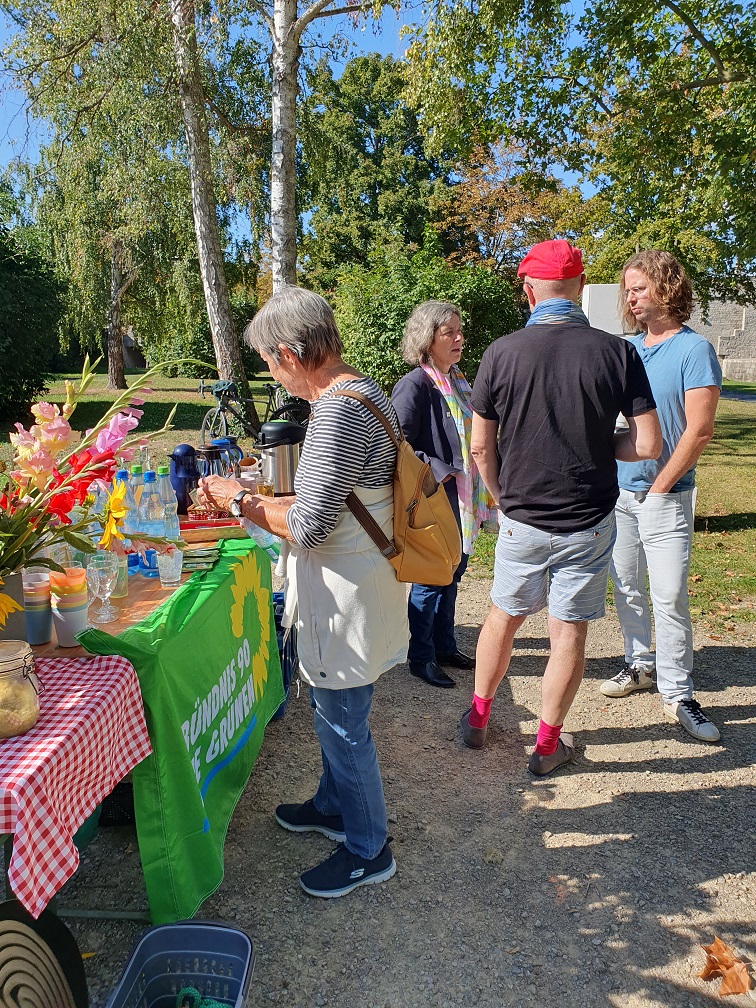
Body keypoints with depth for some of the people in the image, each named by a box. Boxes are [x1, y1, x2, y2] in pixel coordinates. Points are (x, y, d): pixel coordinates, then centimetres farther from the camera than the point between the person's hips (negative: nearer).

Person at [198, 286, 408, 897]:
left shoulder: (338, 410, -25)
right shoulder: (366, 392, 8)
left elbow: (310, 527, -26)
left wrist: (239, 502, -11)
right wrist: (265, 501, 13)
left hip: (347, 596, -10)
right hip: (358, 580, 10)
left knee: (344, 724, 8)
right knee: (335, 713, 26)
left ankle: (368, 850, 30)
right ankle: (335, 806, 48)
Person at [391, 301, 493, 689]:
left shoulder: (458, 381, 11)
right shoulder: (415, 385, -16)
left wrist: (478, 493, 15)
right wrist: (438, 472, -21)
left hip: (461, 501, 8)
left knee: (453, 571, 17)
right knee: (432, 579, 3)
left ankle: (445, 645, 34)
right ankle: (421, 658, 20)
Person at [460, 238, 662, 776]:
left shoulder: (502, 353, -9)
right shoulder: (618, 352, -9)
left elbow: (481, 448, -3)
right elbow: (648, 444, -9)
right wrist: (598, 445, 9)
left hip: (521, 520, 1)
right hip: (589, 522, 0)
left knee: (503, 617, 19)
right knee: (569, 631, 11)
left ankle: (477, 718, 35)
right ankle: (548, 745, 26)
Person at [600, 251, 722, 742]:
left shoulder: (695, 349, -7)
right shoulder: (626, 348, 10)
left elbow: (699, 429, -13)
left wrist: (658, 488, -12)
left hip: (664, 495, -6)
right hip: (618, 489, 6)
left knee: (670, 597, -5)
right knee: (627, 587, 13)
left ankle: (678, 693, 7)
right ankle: (640, 665, 29)